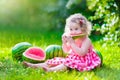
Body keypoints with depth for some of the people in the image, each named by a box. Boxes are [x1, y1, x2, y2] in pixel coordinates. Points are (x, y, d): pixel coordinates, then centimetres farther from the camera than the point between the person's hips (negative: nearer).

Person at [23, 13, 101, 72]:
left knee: (69, 63, -33)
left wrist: (72, 43, -31)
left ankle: (51, 70, -50)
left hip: (82, 61, -8)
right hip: (72, 59, 8)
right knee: (58, 60, -3)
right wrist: (64, 42, -7)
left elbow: (82, 53, -30)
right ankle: (34, 65, -7)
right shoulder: (73, 39, 7)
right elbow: (66, 51, 14)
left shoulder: (86, 40, -17)